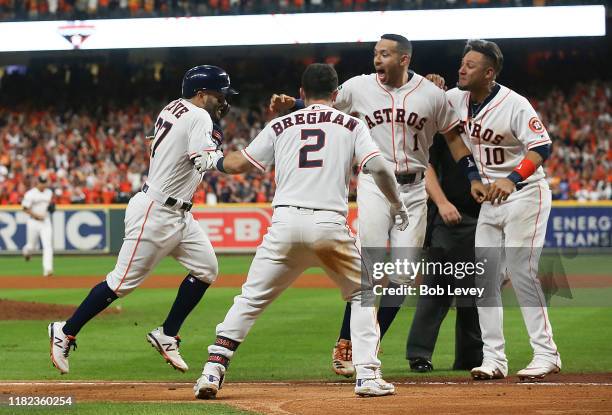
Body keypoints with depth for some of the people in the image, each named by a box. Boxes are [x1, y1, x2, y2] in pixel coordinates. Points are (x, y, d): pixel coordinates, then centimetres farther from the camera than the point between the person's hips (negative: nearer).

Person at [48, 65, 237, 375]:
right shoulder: (199, 118, -18)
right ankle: (65, 333, 7)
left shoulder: (173, 109, 10)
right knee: (124, 280, -3)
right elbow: (207, 162, -30)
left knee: (205, 268, 5)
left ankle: (166, 336, 11)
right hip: (155, 212, -10)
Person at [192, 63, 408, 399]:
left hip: (285, 223, 1)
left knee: (250, 300, 10)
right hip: (330, 225, -1)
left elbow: (240, 163, 18)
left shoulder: (280, 126, 16)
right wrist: (397, 204, 16)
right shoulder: (351, 125, 12)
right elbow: (378, 168, 0)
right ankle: (368, 376, 4)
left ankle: (212, 371, -1)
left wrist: (215, 161, 39)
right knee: (361, 295, 18)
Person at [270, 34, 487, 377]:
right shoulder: (359, 87, -1)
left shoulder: (432, 95, 0)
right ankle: (345, 345, -7)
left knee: (402, 276, 0)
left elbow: (453, 136, 10)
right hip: (374, 185, -2)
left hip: (414, 190, 2)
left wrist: (473, 177, 4)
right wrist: (290, 104, -12)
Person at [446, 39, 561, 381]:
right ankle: (494, 359, 6)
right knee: (484, 276, 3)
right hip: (491, 197, 8)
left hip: (525, 194, -8)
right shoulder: (457, 100, 2)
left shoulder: (514, 105, -19)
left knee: (521, 272, -14)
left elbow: (542, 147, -27)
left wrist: (513, 179, -43)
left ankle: (547, 354, -8)